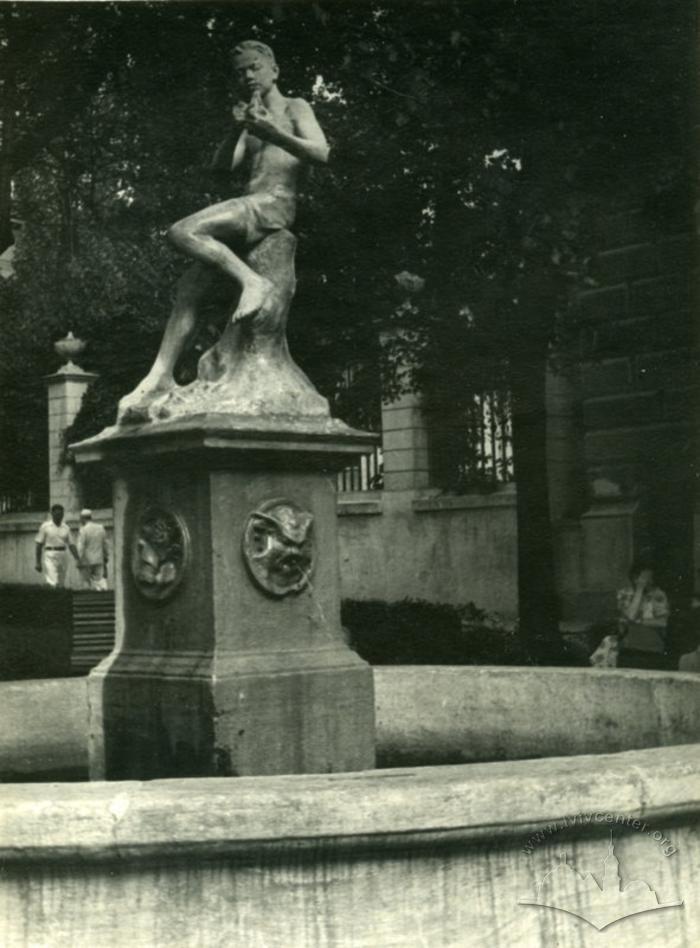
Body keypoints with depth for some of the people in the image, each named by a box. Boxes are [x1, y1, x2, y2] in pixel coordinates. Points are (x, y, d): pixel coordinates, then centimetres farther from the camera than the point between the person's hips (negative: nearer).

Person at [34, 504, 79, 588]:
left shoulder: (66, 528, 10)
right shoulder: (45, 526, -1)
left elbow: (71, 544, 10)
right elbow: (38, 544, -1)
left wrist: (77, 559, -1)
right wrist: (38, 562, -6)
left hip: (63, 556, 5)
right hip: (50, 556, -5)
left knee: (61, 585, 5)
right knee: (53, 584, -18)